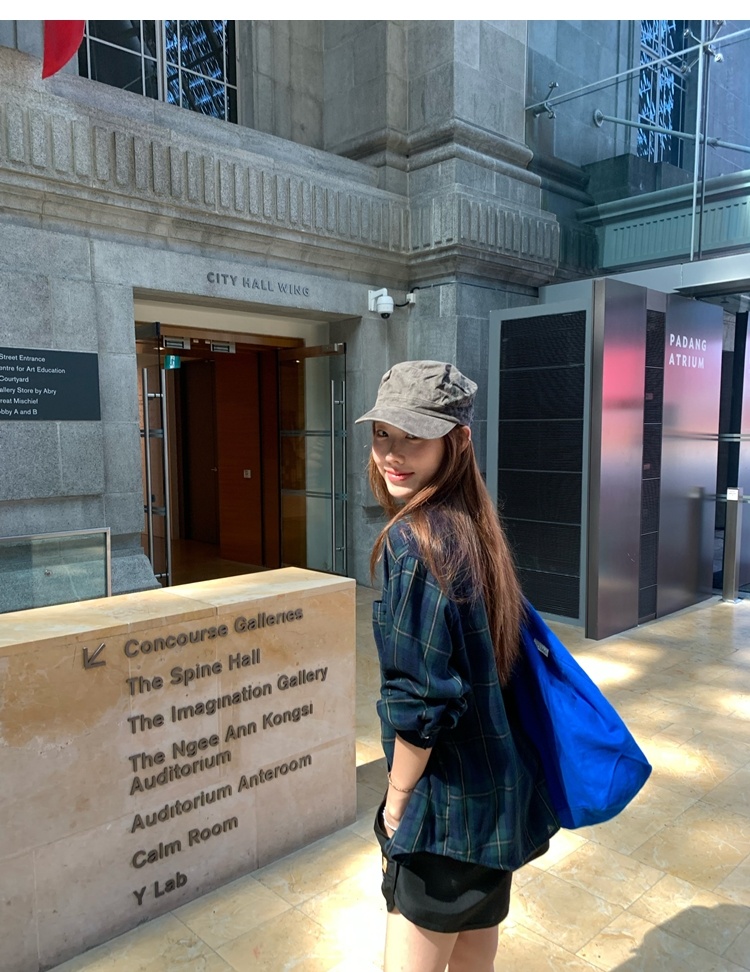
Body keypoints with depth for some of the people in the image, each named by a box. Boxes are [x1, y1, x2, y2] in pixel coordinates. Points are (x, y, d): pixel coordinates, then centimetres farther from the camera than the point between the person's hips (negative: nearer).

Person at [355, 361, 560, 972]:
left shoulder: (414, 539, -24)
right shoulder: (477, 527, 2)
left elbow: (418, 699, -24)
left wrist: (397, 800, -9)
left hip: (449, 806, -8)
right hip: (501, 790, 8)